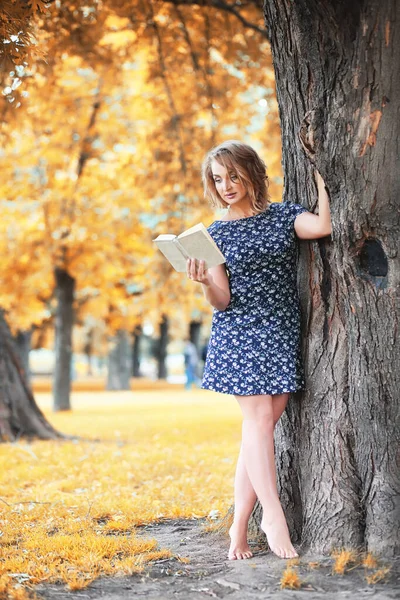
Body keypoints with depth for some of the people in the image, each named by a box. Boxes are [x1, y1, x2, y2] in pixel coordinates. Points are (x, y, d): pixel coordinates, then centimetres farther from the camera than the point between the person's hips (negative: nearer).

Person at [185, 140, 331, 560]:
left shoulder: (284, 216, 7)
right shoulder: (215, 234, 7)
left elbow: (324, 226, -15)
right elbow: (222, 301, 1)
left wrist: (319, 178, -3)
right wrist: (204, 282, -21)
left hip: (283, 334, 1)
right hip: (240, 333, -1)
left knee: (263, 424, -1)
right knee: (258, 419, -10)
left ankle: (239, 526, 3)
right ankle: (275, 519, -6)